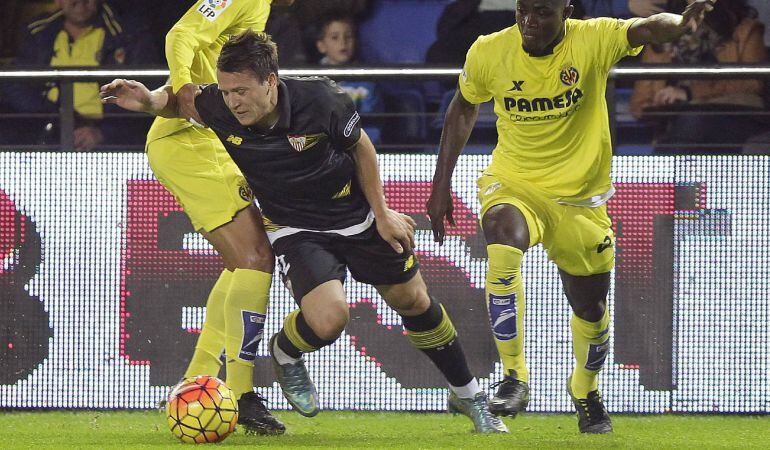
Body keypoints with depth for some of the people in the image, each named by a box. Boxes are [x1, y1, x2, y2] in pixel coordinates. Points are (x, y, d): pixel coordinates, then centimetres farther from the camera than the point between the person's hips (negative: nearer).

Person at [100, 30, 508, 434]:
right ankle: (284, 354, 9)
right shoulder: (219, 109, -24)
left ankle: (468, 396, 37)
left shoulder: (320, 100, -28)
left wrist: (382, 214, -2)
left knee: (414, 302, 14)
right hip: (296, 230, -1)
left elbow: (361, 148, -9)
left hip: (359, 218, 1)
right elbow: (179, 100, -1)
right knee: (327, 320, -27)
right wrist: (148, 101, -24)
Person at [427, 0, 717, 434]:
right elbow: (464, 109, 7)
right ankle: (514, 377, -26)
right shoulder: (489, 53, -10)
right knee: (503, 245, -34)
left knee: (591, 309, 12)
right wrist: (441, 184, 7)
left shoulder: (592, 40, -17)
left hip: (580, 198, 1)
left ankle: (586, 391, 44)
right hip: (512, 184, -1)